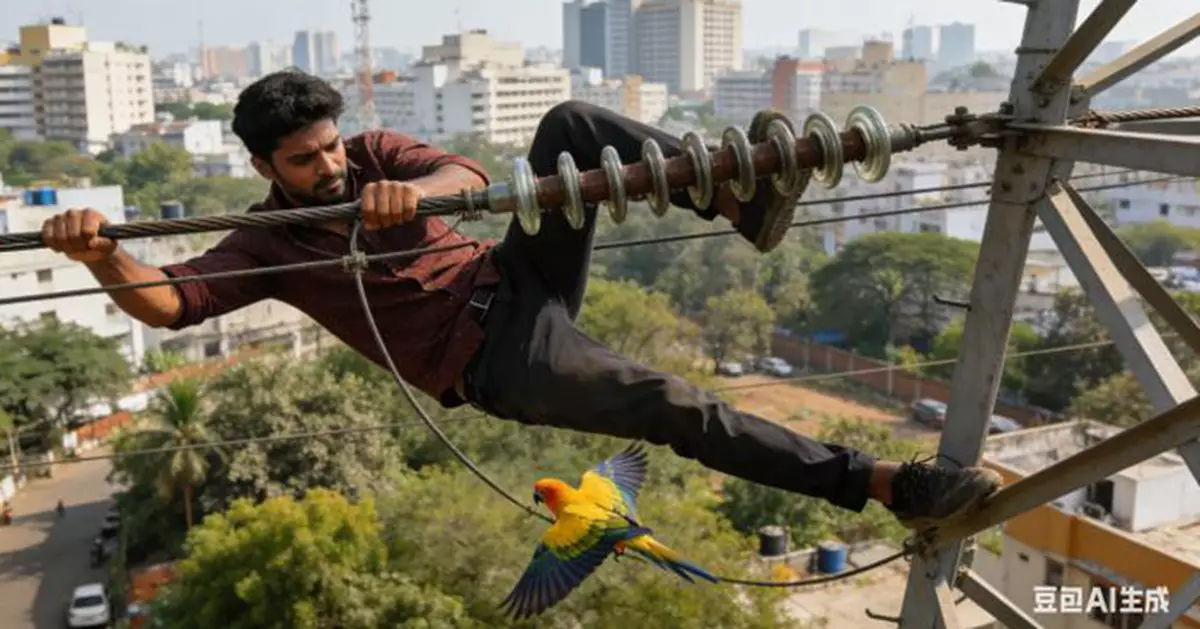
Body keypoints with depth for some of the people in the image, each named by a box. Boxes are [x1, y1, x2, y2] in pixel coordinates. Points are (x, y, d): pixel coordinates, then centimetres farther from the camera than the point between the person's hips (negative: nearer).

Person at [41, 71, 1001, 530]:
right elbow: (165, 302, -13)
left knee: (570, 123, -16)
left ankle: (738, 198, -28)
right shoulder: (267, 245, 1)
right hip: (497, 363, -5)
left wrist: (415, 191, -34)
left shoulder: (373, 154, 7)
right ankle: (879, 483, -17)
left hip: (517, 277, 5)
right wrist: (102, 256, -34)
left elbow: (469, 173, -10)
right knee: (673, 407, -24)